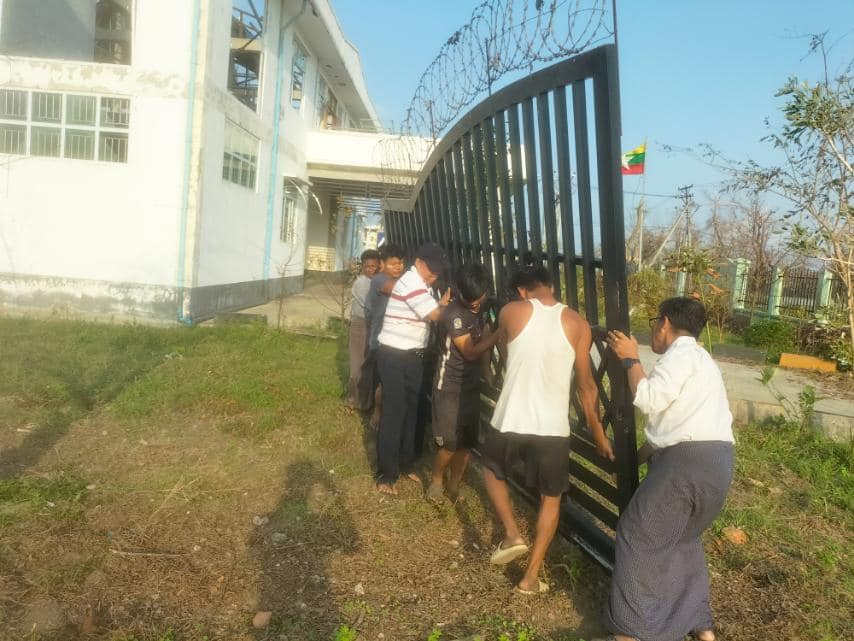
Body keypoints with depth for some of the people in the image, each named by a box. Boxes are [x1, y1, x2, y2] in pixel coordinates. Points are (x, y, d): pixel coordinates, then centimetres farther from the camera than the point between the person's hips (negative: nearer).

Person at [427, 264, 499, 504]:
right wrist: (500, 333, -24)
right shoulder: (453, 314, -20)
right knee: (450, 444, -3)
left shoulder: (477, 311, 5)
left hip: (471, 386, 7)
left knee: (466, 443, 9)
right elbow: (470, 352, -21)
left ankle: (454, 486, 25)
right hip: (450, 388, -7)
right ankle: (437, 480, 22)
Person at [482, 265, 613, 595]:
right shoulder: (577, 323, -1)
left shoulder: (511, 312, -3)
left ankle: (512, 534, 14)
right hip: (553, 427, 1)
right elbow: (586, 385, 2)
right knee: (551, 498, 21)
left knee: (492, 469, 30)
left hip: (510, 421, 0)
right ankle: (530, 577, 23)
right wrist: (598, 433, 12)